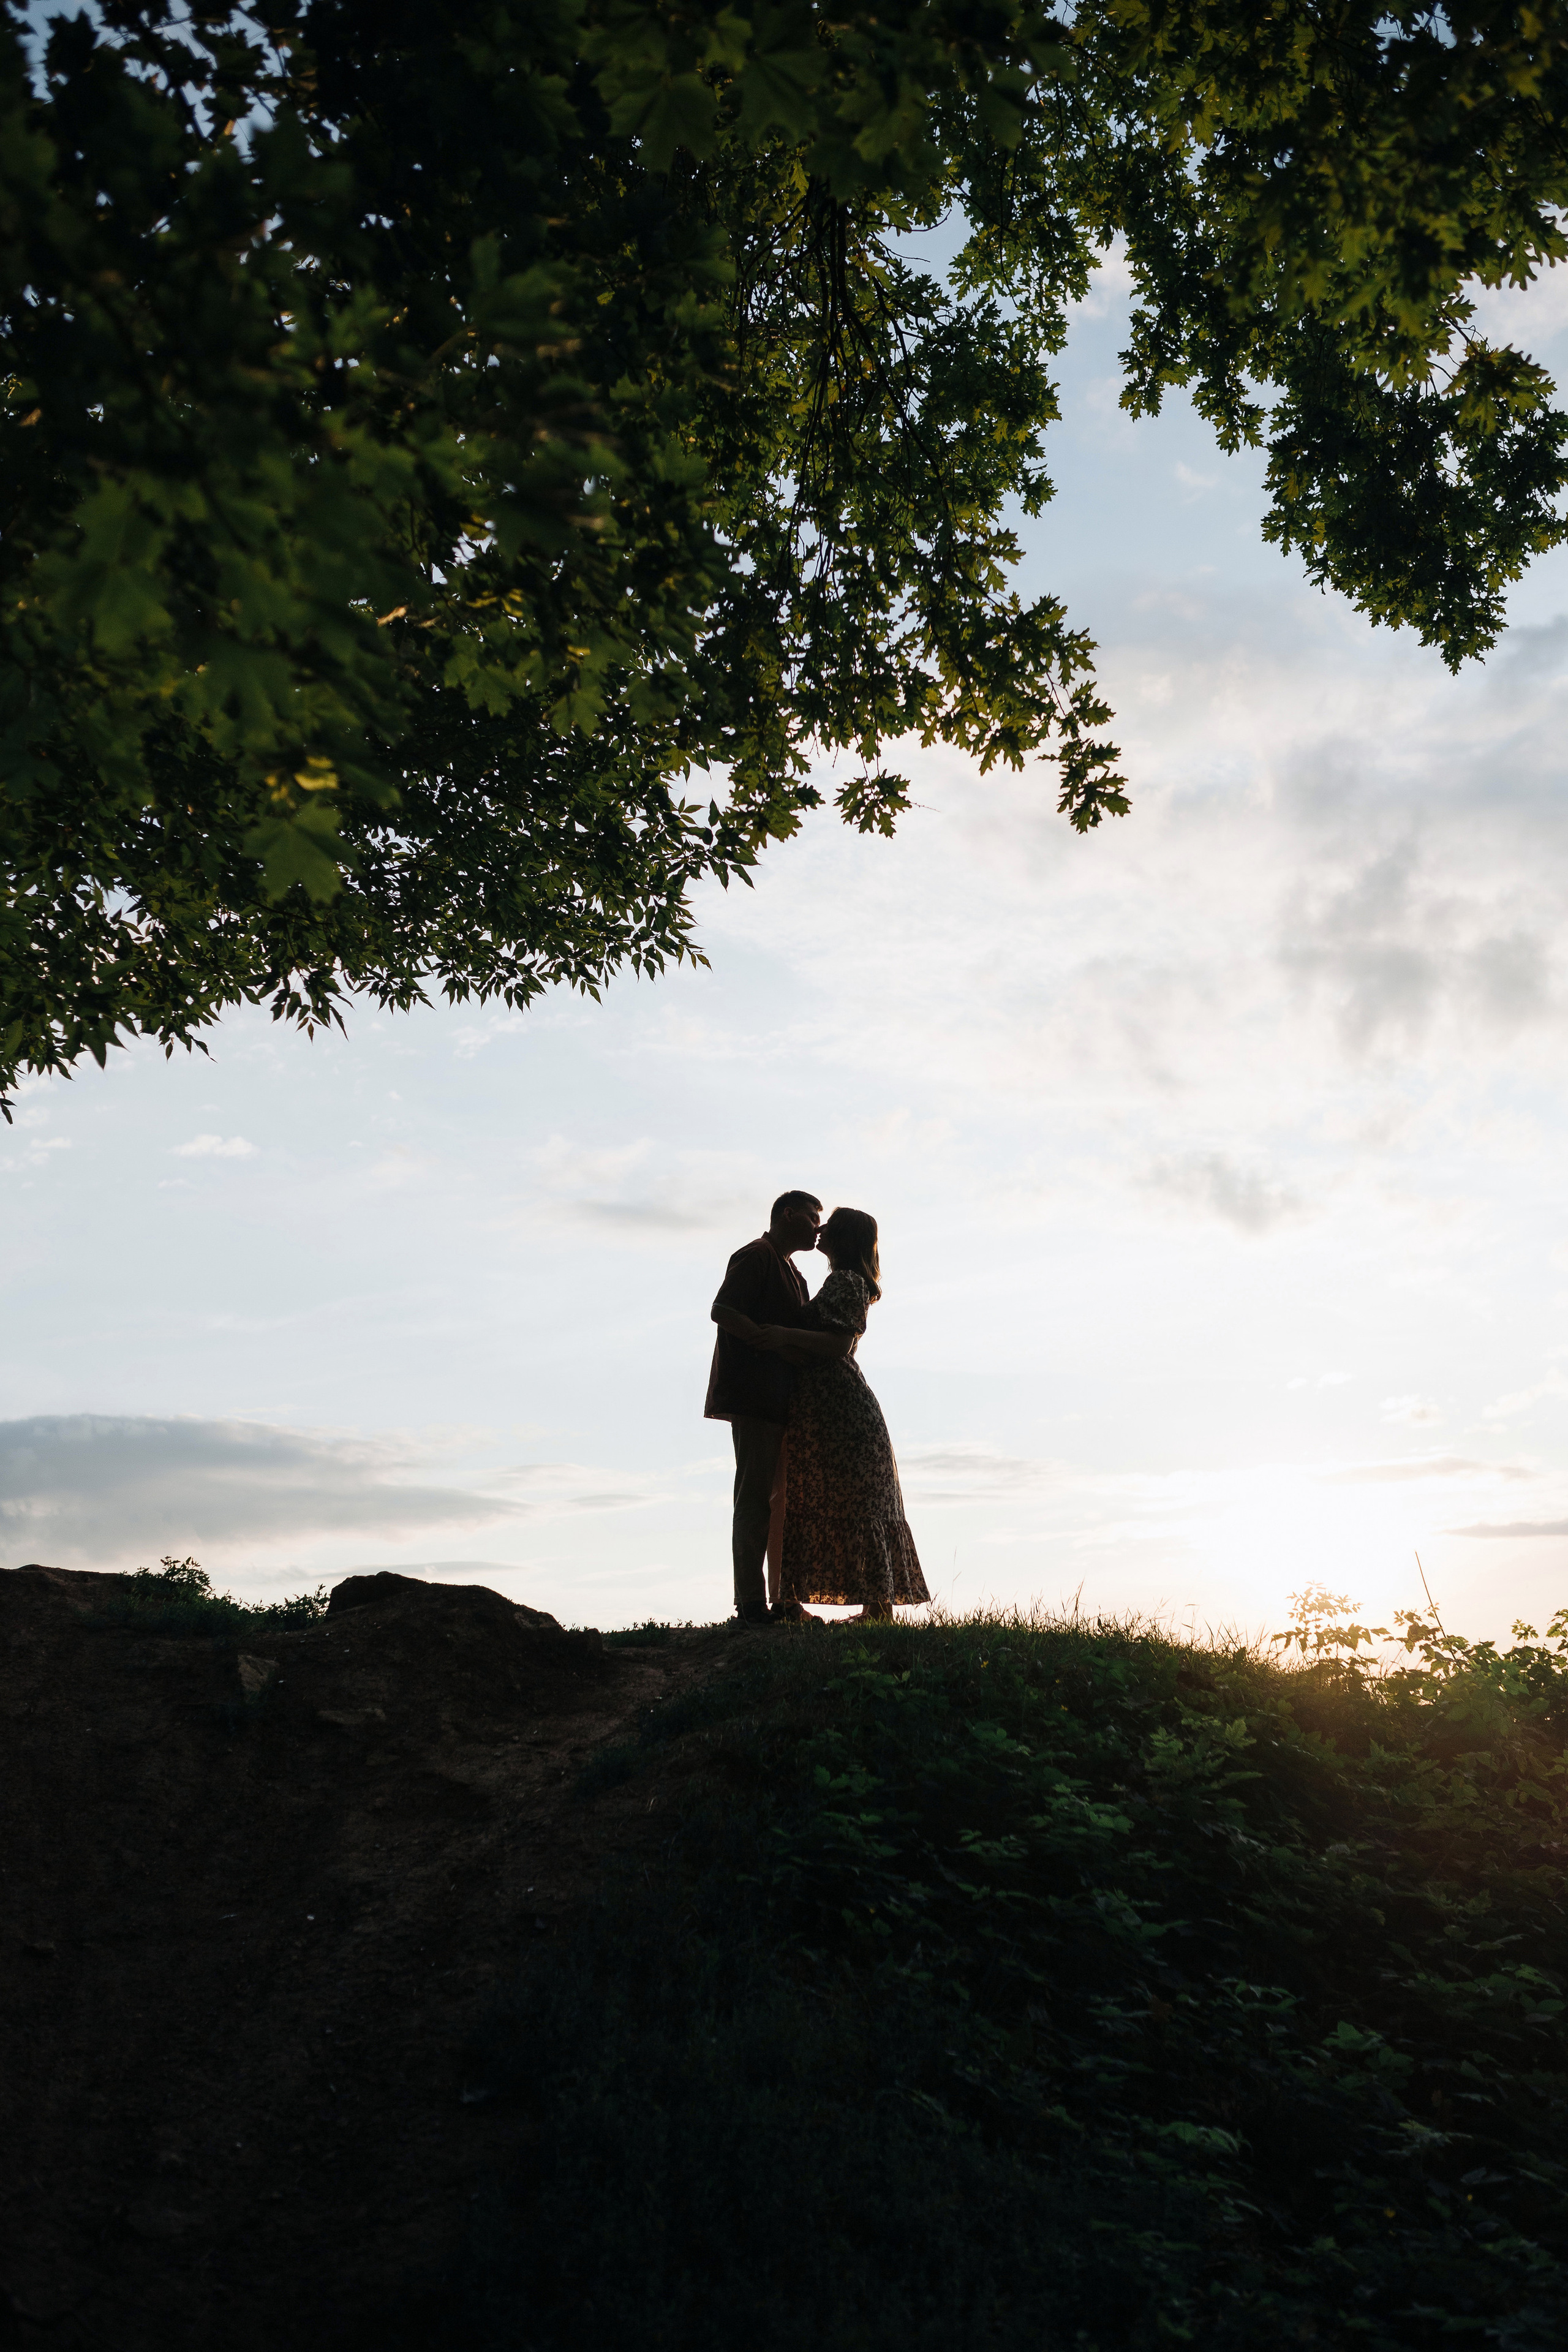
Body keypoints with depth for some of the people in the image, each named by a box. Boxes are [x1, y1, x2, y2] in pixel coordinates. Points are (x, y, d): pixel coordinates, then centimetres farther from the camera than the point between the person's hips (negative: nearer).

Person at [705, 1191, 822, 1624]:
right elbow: (722, 1311, -18)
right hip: (753, 1398, -10)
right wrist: (773, 1339, -20)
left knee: (782, 1498, 10)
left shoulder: (790, 1272, 26)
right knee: (756, 1498, -10)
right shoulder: (756, 1257, -6)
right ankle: (750, 1604, -10)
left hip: (780, 1403, 10)